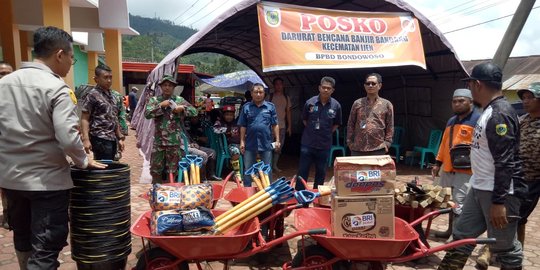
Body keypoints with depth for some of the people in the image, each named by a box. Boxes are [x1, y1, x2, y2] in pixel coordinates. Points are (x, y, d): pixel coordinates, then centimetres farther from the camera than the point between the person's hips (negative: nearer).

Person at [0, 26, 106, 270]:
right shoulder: (56, 88, -16)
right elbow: (68, 138, -24)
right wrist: (84, 161, -7)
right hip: (46, 180, -7)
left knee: (22, 239, 24)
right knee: (45, 249, 2)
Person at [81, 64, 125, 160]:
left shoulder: (113, 96, 15)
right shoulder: (92, 95, -7)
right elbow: (84, 119, -10)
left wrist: (120, 138, 18)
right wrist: (86, 139, -20)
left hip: (112, 139, 7)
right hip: (100, 139, -7)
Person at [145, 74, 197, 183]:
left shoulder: (179, 100, 5)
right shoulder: (154, 100, 5)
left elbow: (194, 111, 3)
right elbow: (147, 114, -8)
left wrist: (182, 108, -14)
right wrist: (161, 106, -16)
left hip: (174, 141, 0)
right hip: (158, 141, 0)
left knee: (172, 170, 9)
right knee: (155, 169, 7)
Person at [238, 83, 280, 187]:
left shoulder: (270, 106, 3)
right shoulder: (246, 107, 3)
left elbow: (275, 125, 5)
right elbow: (243, 126, 5)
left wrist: (277, 140, 0)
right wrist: (242, 142, 1)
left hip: (266, 144, 0)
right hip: (250, 144, 0)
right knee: (248, 170, 10)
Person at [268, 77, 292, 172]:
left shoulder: (286, 98, 11)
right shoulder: (270, 97, 0)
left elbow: (288, 112, 13)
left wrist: (289, 126, 10)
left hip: (282, 126, 4)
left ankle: (275, 165, 18)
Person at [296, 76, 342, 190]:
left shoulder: (336, 105, -4)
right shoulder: (310, 102, -6)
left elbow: (337, 123, 11)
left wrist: (327, 133, 4)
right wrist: (311, 131, 6)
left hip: (324, 145, 1)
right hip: (307, 143, -1)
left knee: (321, 172, 13)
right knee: (302, 171, 3)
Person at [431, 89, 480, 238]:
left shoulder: (478, 119, -7)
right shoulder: (451, 121, 19)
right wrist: (438, 163, 21)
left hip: (466, 170, -8)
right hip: (449, 168, 8)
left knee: (459, 205, -8)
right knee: (453, 202, 17)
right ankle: (451, 230, 28)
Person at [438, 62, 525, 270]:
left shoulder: (500, 114, -19)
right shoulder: (490, 111, 12)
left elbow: (505, 163, -23)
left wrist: (499, 202, -24)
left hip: (498, 192, -10)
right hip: (479, 189, 10)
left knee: (504, 246, 4)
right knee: (462, 236, 14)